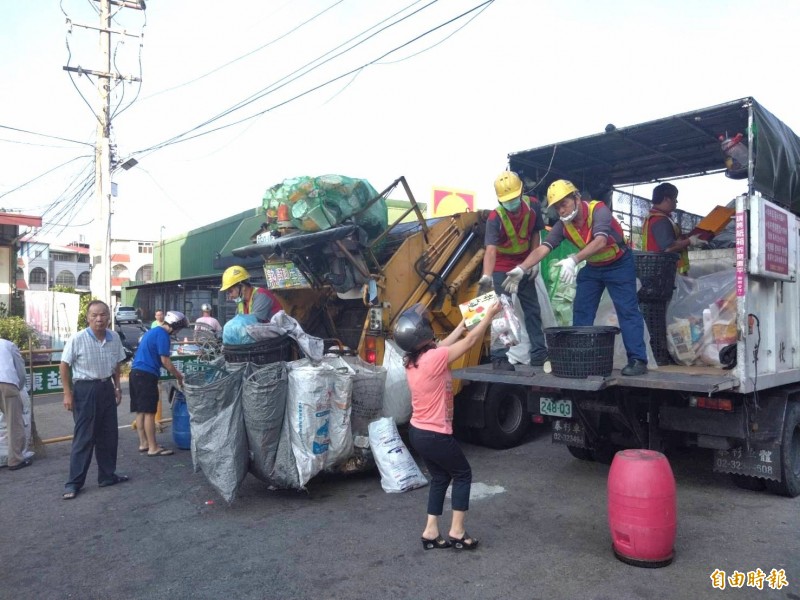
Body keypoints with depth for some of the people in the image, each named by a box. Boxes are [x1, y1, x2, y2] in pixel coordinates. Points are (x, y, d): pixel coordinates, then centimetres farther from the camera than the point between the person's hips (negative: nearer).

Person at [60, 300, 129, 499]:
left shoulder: (114, 338, -2)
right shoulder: (77, 339, -16)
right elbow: (64, 366, -8)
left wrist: (117, 387, 11)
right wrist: (68, 394, -10)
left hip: (106, 388, 5)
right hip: (85, 390, -5)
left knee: (109, 435, 12)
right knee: (84, 437, -1)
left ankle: (107, 475, 26)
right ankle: (74, 482, 12)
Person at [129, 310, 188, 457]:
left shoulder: (153, 331, 20)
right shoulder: (162, 334, -11)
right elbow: (165, 360, -14)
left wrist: (176, 373, 24)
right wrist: (179, 377, -3)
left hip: (136, 373, 10)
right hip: (147, 375, -10)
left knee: (141, 411, 13)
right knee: (149, 412, -6)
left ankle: (143, 443, 20)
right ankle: (153, 448, -2)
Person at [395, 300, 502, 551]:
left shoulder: (412, 360, 0)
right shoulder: (433, 358, -24)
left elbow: (442, 346, 18)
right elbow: (470, 341, -14)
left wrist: (462, 324, 25)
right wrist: (490, 314, -2)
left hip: (418, 432, 8)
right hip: (435, 435, -8)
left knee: (440, 477, 22)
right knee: (463, 475, 13)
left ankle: (430, 532, 23)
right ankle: (457, 532, 16)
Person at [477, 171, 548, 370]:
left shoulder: (533, 205, -13)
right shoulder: (495, 217, -26)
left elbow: (535, 233, 3)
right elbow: (491, 250, -38)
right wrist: (486, 276, -54)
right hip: (502, 269, -5)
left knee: (533, 310, 10)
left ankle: (539, 354, 21)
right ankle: (499, 357, -1)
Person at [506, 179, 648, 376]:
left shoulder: (598, 210, -30)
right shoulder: (563, 225, -13)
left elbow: (600, 241, -45)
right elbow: (543, 249, -22)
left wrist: (573, 260, -60)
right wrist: (521, 268, -38)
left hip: (619, 264, -6)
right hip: (592, 267, 6)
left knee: (627, 310, -10)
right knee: (581, 312, 3)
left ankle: (638, 360, -7)